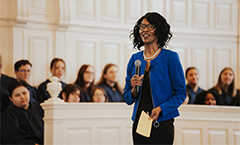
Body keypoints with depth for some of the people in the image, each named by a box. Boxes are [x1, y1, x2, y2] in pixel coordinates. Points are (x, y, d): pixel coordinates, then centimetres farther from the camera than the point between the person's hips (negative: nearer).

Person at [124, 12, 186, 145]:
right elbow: (128, 99, 13)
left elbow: (181, 93, -4)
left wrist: (160, 109, -17)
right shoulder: (135, 59, 9)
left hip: (162, 124, -4)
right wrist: (134, 90, -9)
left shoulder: (170, 57, -4)